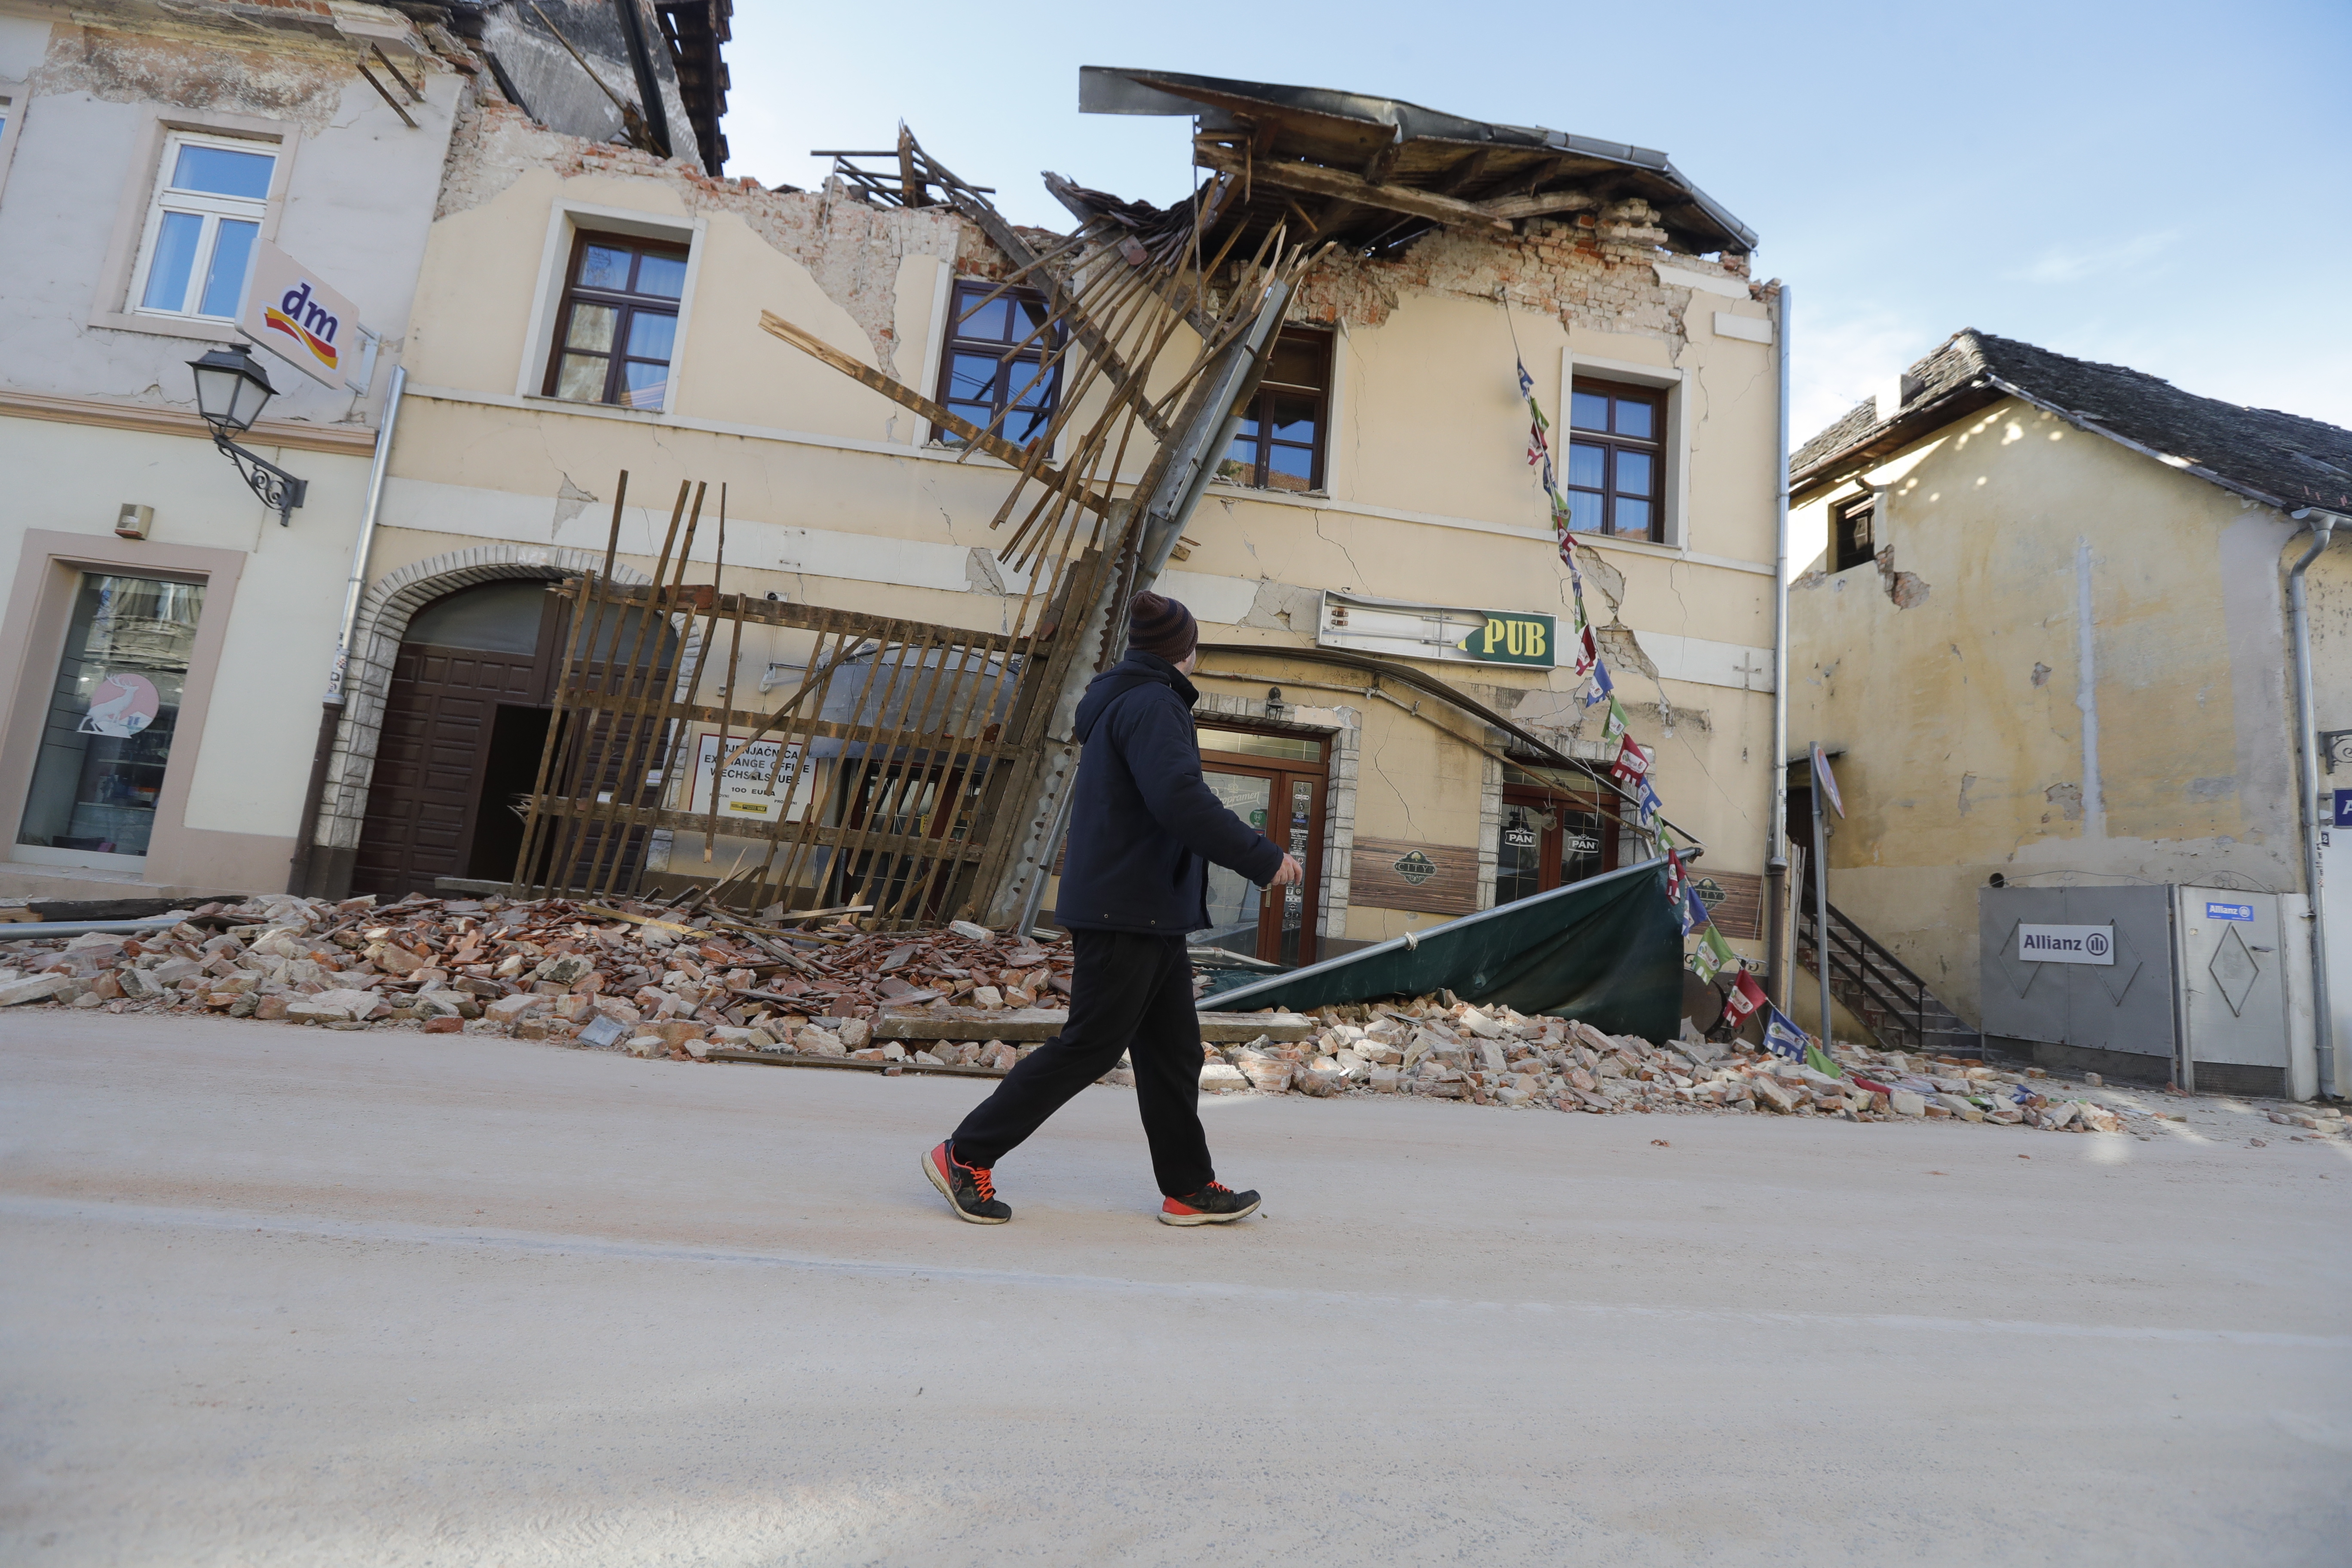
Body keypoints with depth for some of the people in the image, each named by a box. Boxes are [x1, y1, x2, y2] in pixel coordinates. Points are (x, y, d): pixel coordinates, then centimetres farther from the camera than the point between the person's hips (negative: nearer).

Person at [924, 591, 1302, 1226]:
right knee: (1088, 1046, -2)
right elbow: (1180, 800, -27)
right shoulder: (1152, 704, -14)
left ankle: (1189, 1189, 22)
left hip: (1151, 916, 10)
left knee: (1173, 1049, 13)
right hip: (1129, 913, -10)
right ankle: (966, 1156, 8)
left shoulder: (1123, 702, 17)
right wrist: (1263, 858, -22)